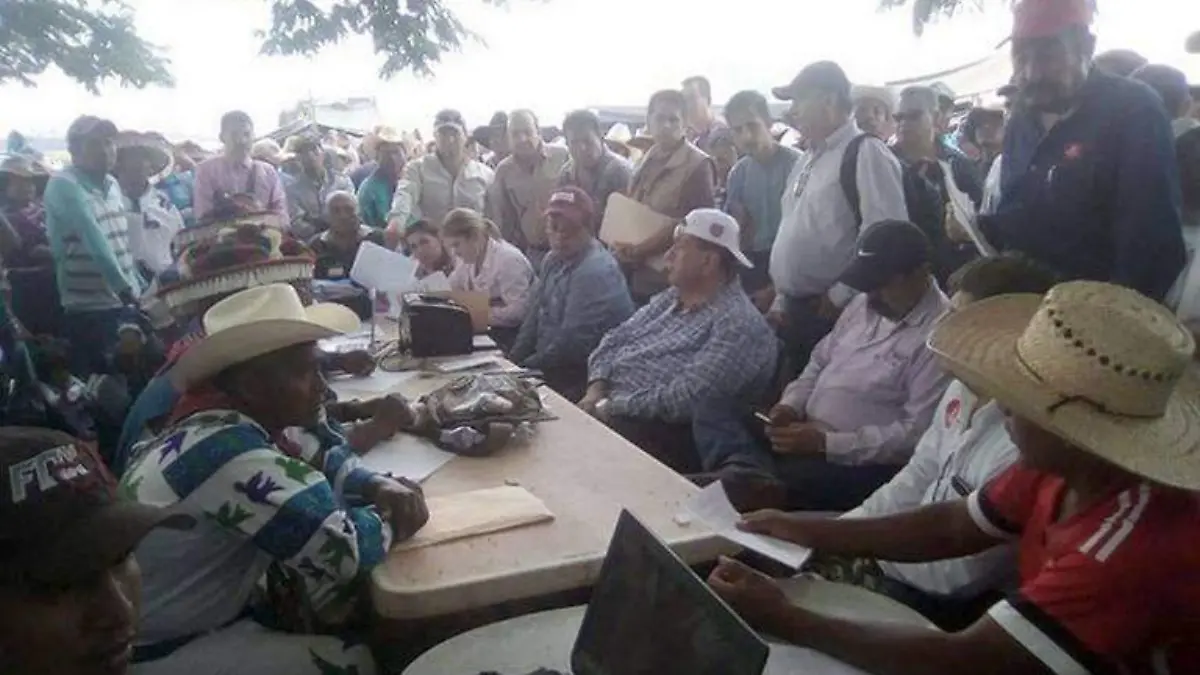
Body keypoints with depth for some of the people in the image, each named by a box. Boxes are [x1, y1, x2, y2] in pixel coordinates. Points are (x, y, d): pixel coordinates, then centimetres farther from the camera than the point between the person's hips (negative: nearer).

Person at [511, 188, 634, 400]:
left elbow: (571, 345, -24)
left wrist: (522, 369, -15)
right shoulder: (554, 259, 8)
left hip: (577, 380, -8)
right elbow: (534, 317, 13)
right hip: (548, 366, 8)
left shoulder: (596, 271, -22)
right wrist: (512, 361, 2)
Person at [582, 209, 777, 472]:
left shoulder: (738, 325, -14)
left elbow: (684, 401, -24)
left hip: (658, 434, -8)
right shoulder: (671, 297, 14)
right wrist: (596, 390, -6)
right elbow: (614, 340, 12)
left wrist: (613, 408, -19)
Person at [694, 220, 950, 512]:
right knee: (717, 409, -15)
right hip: (804, 434, 9)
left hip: (860, 463, -9)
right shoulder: (866, 303, 12)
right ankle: (754, 479, -39)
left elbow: (916, 433, -20)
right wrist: (791, 405, -1)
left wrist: (826, 443, -23)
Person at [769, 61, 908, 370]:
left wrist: (840, 296, -16)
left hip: (833, 312, -8)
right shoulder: (808, 159, 16)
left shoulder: (866, 153, -11)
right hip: (793, 311, 8)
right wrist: (781, 298, 16)